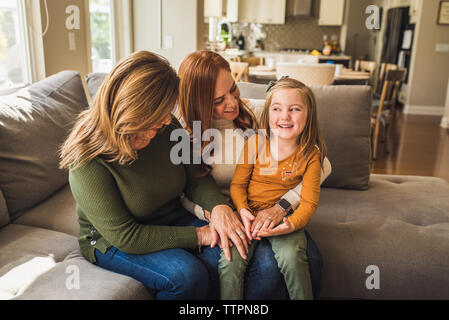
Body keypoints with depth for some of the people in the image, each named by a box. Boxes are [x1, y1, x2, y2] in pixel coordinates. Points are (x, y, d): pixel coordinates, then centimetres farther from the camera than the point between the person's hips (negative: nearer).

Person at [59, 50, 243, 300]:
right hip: (112, 243, -5)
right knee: (189, 275, -30)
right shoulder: (88, 162, -25)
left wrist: (219, 206, -23)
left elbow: (196, 179, 0)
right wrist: (197, 235, -26)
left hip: (175, 221, 5)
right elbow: (124, 236, -24)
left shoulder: (168, 129, -9)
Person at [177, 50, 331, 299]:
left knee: (311, 260, -25)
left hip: (268, 211, 2)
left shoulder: (259, 114, -6)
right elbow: (185, 195, -6)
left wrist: (282, 206, -22)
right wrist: (214, 214, -27)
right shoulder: (184, 130, -6)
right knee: (267, 266, -29)